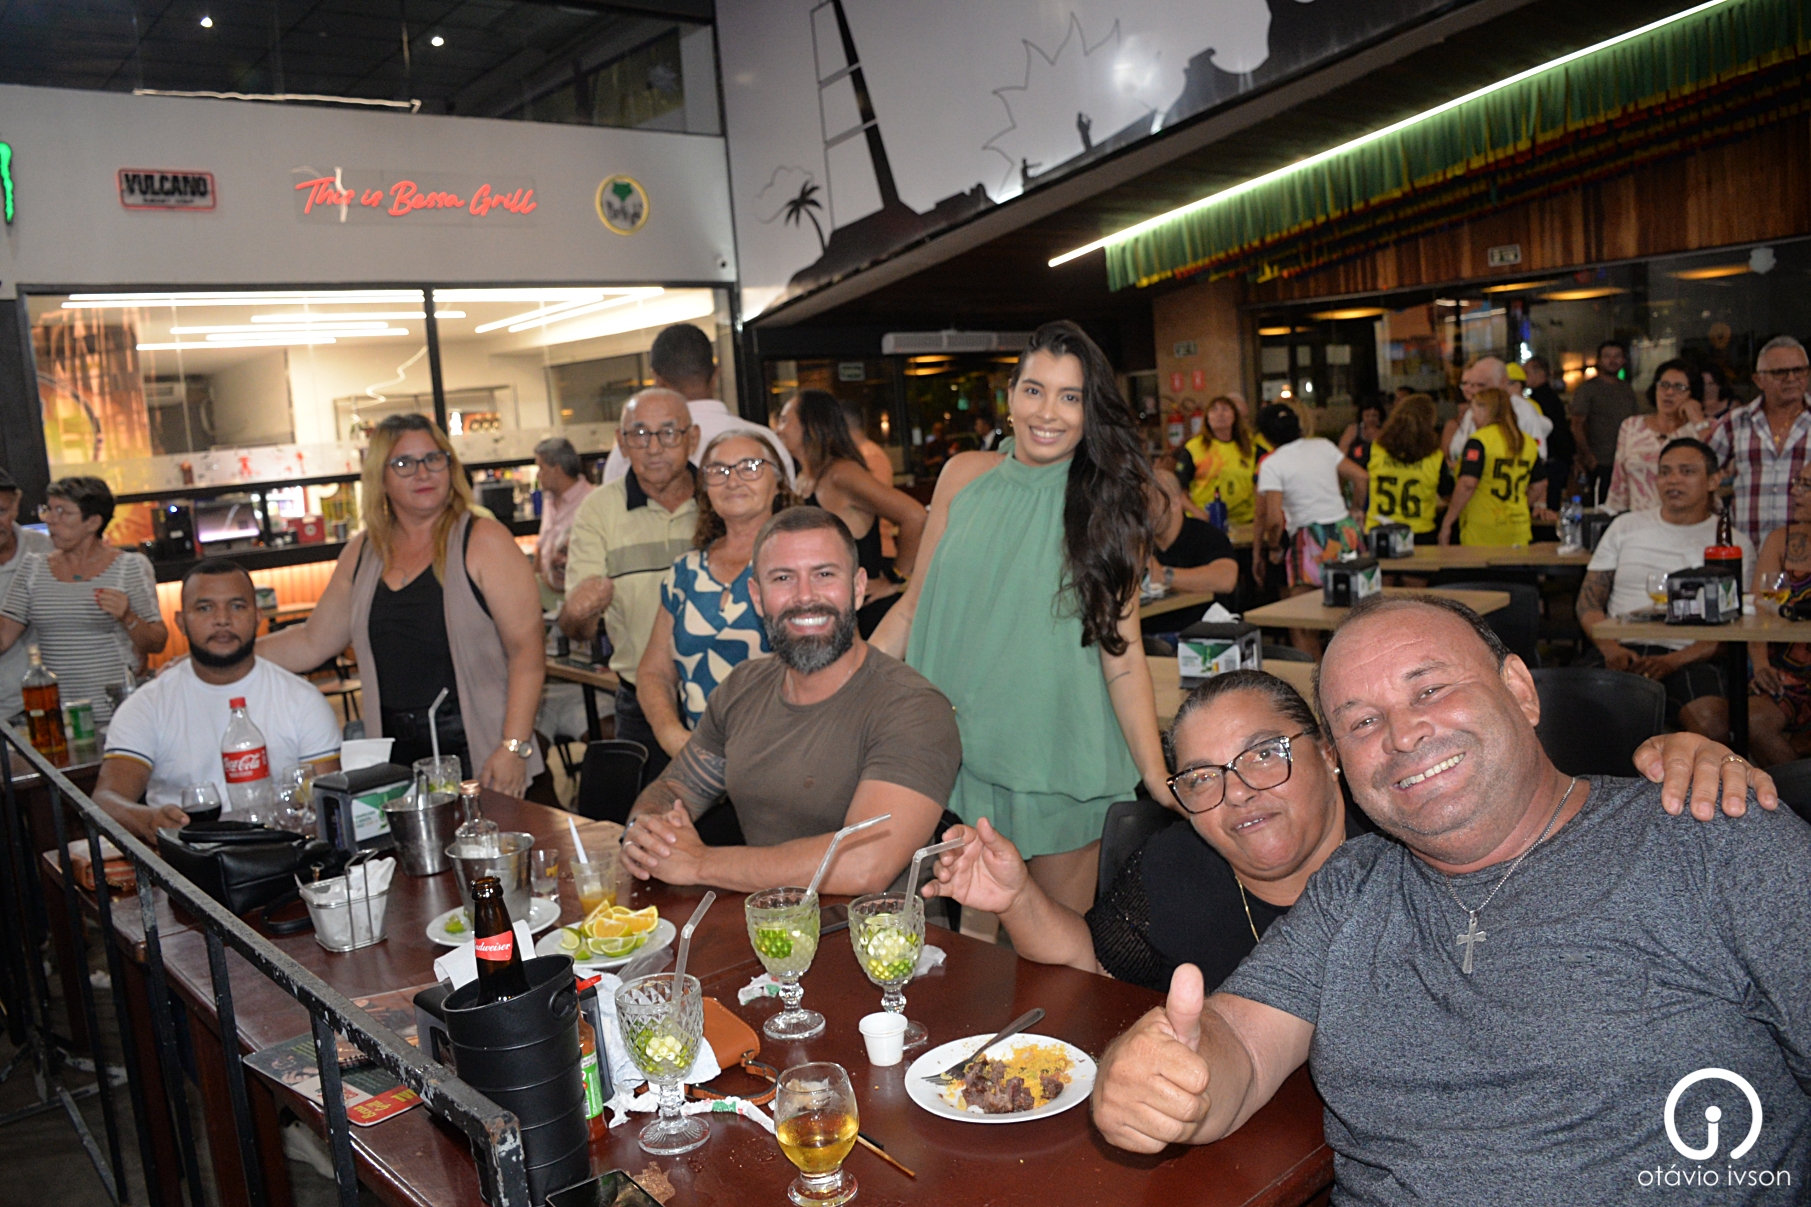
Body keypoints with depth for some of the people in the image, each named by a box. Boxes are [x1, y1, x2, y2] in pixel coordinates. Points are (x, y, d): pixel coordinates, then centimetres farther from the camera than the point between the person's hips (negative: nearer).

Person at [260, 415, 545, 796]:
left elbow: (527, 652, -11)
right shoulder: (362, 553, 11)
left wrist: (514, 748, -18)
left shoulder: (483, 542, -6)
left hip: (476, 753, -4)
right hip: (394, 755, 4)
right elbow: (311, 643, 20)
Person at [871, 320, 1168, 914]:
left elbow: (1123, 653, -3)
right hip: (955, 752, 2)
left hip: (1056, 759, -1)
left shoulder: (1109, 505, -1)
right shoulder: (965, 476, 3)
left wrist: (1159, 782, -9)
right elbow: (915, 606, 9)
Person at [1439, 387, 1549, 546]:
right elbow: (1540, 484, 20)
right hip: (1518, 531, 6)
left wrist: (1447, 523, -14)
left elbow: (1467, 484, -18)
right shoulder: (1527, 442, 12)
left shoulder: (1479, 440, -8)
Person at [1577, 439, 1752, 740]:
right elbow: (1589, 600, 14)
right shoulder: (1626, 526, 20)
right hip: (1623, 652, 1)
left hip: (1689, 658, -1)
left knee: (1713, 723, -35)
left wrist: (1672, 662, -15)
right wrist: (1611, 648, -7)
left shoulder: (1735, 544, 13)